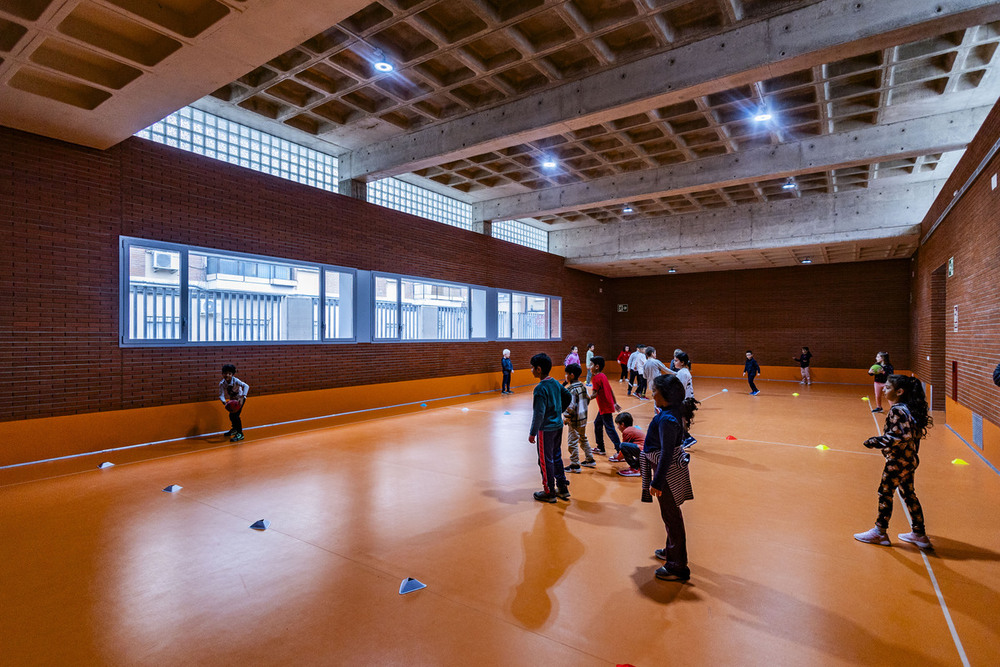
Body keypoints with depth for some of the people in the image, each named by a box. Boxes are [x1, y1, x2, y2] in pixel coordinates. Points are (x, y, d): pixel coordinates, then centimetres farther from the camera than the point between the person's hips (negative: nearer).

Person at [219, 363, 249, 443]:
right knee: (231, 415, 18)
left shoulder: (235, 380, -31)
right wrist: (224, 402, -40)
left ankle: (240, 434, -8)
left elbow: (246, 386, -42)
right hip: (232, 400, 6)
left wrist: (242, 398, -51)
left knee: (235, 415, -16)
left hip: (240, 399, -6)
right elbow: (221, 395, -19)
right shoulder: (222, 384, -18)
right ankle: (235, 429, 45)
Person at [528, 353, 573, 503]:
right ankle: (563, 488, 28)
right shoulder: (556, 383, 3)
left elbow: (539, 414, -22)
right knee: (557, 457, 19)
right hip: (558, 426, 8)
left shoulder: (540, 388, -21)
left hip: (546, 429, -8)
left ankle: (549, 492, 17)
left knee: (546, 461, 6)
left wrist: (532, 433, -15)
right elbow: (568, 397, 18)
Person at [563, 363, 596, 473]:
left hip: (575, 420, -9)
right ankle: (590, 460, 32)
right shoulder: (582, 386, 4)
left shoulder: (571, 389, -22)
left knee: (573, 442, 1)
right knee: (583, 439, 22)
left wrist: (566, 419, -13)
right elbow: (588, 399, 14)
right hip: (583, 418, 9)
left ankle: (575, 465, 8)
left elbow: (571, 407, -25)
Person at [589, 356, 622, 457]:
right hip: (605, 407, 10)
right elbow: (610, 390, 15)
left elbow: (595, 394, -22)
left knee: (609, 428, -7)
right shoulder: (603, 376, 11)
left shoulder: (597, 377, -16)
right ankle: (601, 448, 27)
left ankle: (620, 451, -6)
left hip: (605, 408, -10)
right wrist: (615, 403, 20)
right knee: (597, 424, 19)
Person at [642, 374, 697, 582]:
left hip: (668, 471, -10)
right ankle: (672, 551, 44)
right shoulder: (674, 412, 2)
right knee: (672, 514, 24)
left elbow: (666, 454, -26)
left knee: (671, 516, 3)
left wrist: (656, 482, -21)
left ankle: (678, 568, 17)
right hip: (673, 468, 10)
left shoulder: (667, 419, -27)